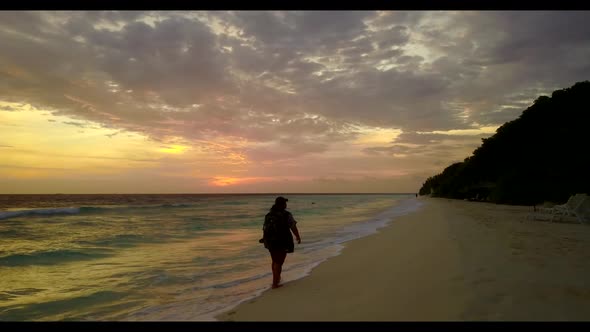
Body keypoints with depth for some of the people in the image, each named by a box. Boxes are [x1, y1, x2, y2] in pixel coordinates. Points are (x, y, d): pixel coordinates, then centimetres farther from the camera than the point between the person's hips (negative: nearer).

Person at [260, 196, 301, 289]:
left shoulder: (268, 215, 3)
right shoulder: (287, 215, -11)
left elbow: (264, 229, 3)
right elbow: (293, 227, -15)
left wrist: (264, 239, 18)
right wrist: (298, 237, 0)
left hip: (270, 242, 5)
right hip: (282, 242, -5)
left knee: (275, 261, 22)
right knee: (278, 262, 3)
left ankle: (276, 278, 36)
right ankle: (275, 283, 4)